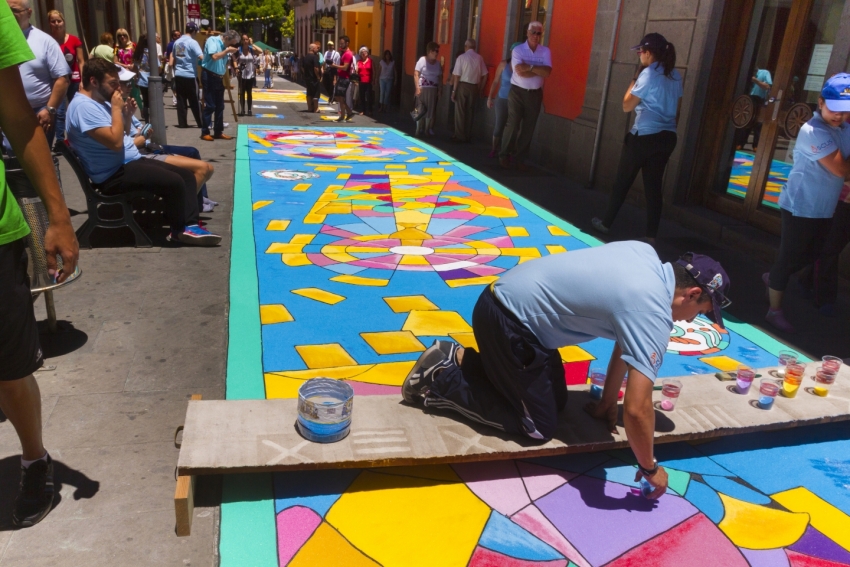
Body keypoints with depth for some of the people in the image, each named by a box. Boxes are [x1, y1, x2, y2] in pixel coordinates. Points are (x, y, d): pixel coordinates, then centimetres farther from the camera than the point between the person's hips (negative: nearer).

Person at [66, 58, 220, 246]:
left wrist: (127, 114, 4)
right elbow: (115, 142, -26)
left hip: (132, 161, 11)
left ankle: (190, 225, -8)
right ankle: (178, 230, -4)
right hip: (114, 174, -11)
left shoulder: (100, 101, 13)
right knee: (174, 182, -24)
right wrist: (116, 108, -15)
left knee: (186, 175, 1)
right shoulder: (83, 106, -18)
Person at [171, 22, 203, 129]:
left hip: (178, 75, 6)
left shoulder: (177, 42, 12)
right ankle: (201, 123, 2)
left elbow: (173, 58, 20)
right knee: (194, 101, -1)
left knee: (181, 100, 7)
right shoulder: (192, 42, -10)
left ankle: (182, 123, 7)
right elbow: (201, 57, -21)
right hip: (190, 75, -6)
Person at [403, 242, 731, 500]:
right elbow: (637, 409, -24)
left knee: (556, 402, 18)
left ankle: (459, 360, 20)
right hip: (509, 320, -9)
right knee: (540, 426, 2)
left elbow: (624, 342, 15)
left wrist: (606, 403, 19)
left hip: (508, 302, 9)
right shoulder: (653, 316, -21)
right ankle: (442, 378, 4)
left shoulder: (647, 256, 6)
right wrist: (649, 468, -5)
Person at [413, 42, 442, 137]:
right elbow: (416, 74, -8)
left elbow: (440, 77, 13)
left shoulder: (438, 63, 12)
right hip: (423, 89, -4)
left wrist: (439, 90, 6)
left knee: (432, 110, 3)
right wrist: (417, 87, -17)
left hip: (433, 90, 5)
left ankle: (429, 129, 9)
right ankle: (420, 129, 6)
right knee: (421, 109, -2)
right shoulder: (422, 60, -3)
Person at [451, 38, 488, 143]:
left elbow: (457, 76, -10)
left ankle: (460, 136, 7)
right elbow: (484, 76, 4)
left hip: (462, 86, -3)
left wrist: (454, 90, -5)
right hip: (474, 87, 3)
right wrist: (481, 89, 15)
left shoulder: (462, 57, -7)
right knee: (469, 112, 12)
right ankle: (468, 136, 16)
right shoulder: (479, 58, 2)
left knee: (460, 112, 5)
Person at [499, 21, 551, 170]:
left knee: (528, 128, 5)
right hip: (517, 92, -3)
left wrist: (529, 67, -16)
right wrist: (538, 70, -12)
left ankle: (520, 158, 13)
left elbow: (547, 72, -12)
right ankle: (504, 155, 6)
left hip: (535, 94, 3)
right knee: (513, 125, -5)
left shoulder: (545, 51, 3)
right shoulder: (518, 50, -4)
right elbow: (520, 72, -17)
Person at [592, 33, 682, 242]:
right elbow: (676, 109, 16)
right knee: (654, 186, 8)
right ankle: (651, 235, 8)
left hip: (644, 137, -7)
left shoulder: (649, 74, -12)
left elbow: (627, 106, -10)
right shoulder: (675, 75, 11)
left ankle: (606, 223, 21)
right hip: (667, 137, 7)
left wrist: (634, 80, -1)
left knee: (622, 181, 9)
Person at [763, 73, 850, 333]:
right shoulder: (813, 132, -21)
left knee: (811, 254, 21)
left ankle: (772, 278, 45)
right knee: (788, 258, 0)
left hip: (824, 209, 9)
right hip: (801, 207, -8)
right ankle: (774, 311, 12)